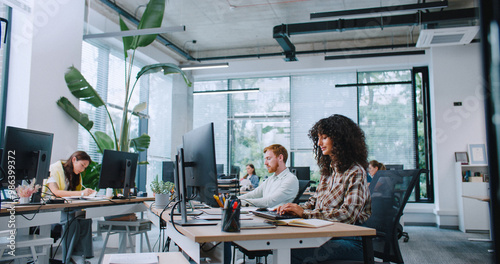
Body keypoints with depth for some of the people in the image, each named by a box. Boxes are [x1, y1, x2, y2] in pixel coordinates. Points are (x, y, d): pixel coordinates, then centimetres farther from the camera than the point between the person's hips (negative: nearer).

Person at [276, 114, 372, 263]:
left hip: (352, 241, -7)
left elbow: (347, 215, -20)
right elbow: (315, 201, 19)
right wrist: (295, 209, -3)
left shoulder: (355, 172, -10)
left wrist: (304, 212, -19)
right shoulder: (328, 170, 15)